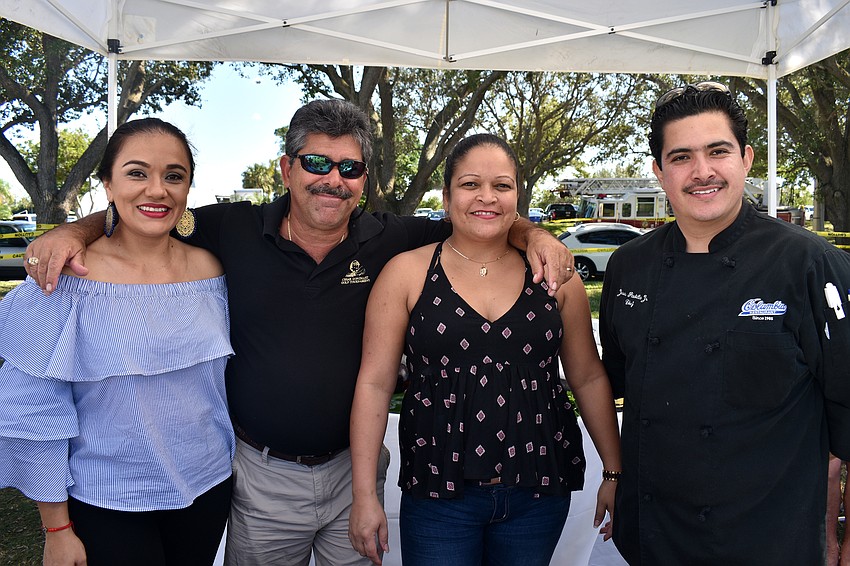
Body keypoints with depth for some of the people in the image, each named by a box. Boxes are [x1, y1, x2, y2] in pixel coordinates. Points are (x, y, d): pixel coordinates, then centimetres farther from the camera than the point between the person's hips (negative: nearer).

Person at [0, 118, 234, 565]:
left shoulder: (209, 270, -4)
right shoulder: (66, 279, -14)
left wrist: (232, 467, 11)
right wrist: (56, 528, -7)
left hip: (208, 490, 4)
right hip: (106, 504, -3)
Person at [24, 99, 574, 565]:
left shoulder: (390, 240, -7)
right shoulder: (235, 229, -8)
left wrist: (533, 234, -16)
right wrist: (74, 231, -16)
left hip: (355, 467, 1)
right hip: (262, 474, 0)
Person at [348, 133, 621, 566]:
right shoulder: (406, 274, -4)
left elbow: (589, 378, 7)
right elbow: (374, 384, -5)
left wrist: (614, 471, 7)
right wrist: (365, 494, -6)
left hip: (540, 493, 2)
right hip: (438, 495, -2)